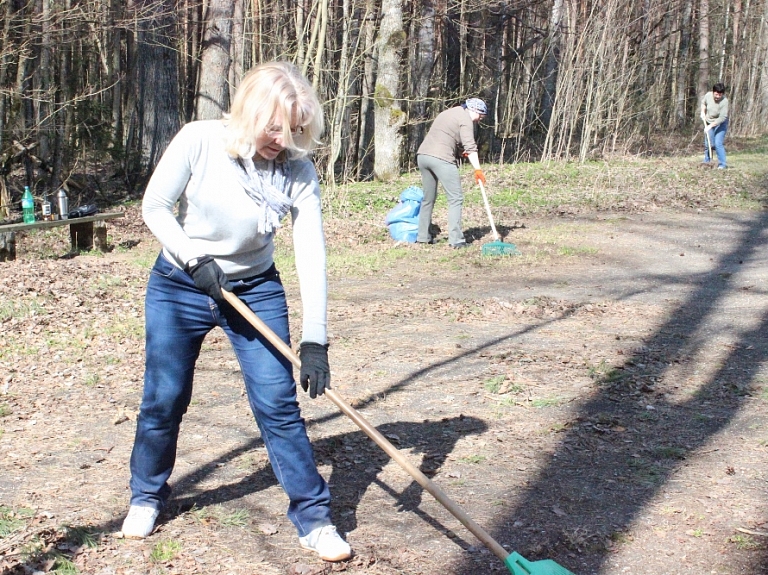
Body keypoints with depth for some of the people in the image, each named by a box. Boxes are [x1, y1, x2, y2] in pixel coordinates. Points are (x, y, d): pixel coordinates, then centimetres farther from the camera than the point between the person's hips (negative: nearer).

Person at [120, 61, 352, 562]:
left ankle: (314, 517, 5)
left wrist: (315, 338, -27)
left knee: (279, 404, -6)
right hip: (179, 286, 0)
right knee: (164, 399, 8)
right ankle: (147, 496, 33)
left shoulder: (298, 170, -18)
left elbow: (311, 255, -20)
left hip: (256, 291, 0)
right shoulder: (200, 141, -19)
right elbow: (154, 207, -9)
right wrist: (195, 258, -22)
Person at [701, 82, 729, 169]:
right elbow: (703, 103, 13)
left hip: (720, 124, -5)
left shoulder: (724, 101, -27)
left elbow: (722, 118, -30)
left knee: (718, 144, -15)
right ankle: (706, 161, 25)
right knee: (708, 144, 8)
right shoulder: (708, 95, -13)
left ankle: (722, 164, -9)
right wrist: (703, 112, 0)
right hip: (709, 123, 5)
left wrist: (710, 126, -35)